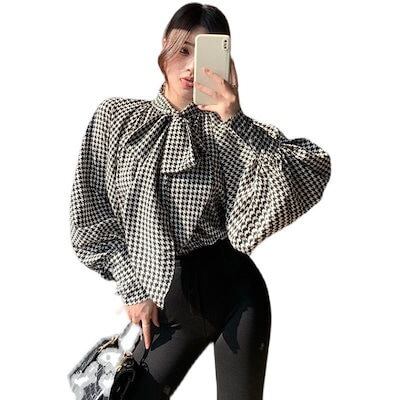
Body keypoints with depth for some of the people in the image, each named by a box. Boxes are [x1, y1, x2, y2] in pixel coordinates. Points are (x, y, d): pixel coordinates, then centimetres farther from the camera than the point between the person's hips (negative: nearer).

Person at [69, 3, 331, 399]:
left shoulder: (228, 130, -2)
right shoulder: (115, 117, 2)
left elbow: (314, 173, -16)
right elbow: (93, 214, 5)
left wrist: (235, 118, -24)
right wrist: (133, 289, 0)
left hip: (232, 289, -1)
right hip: (168, 304, 2)